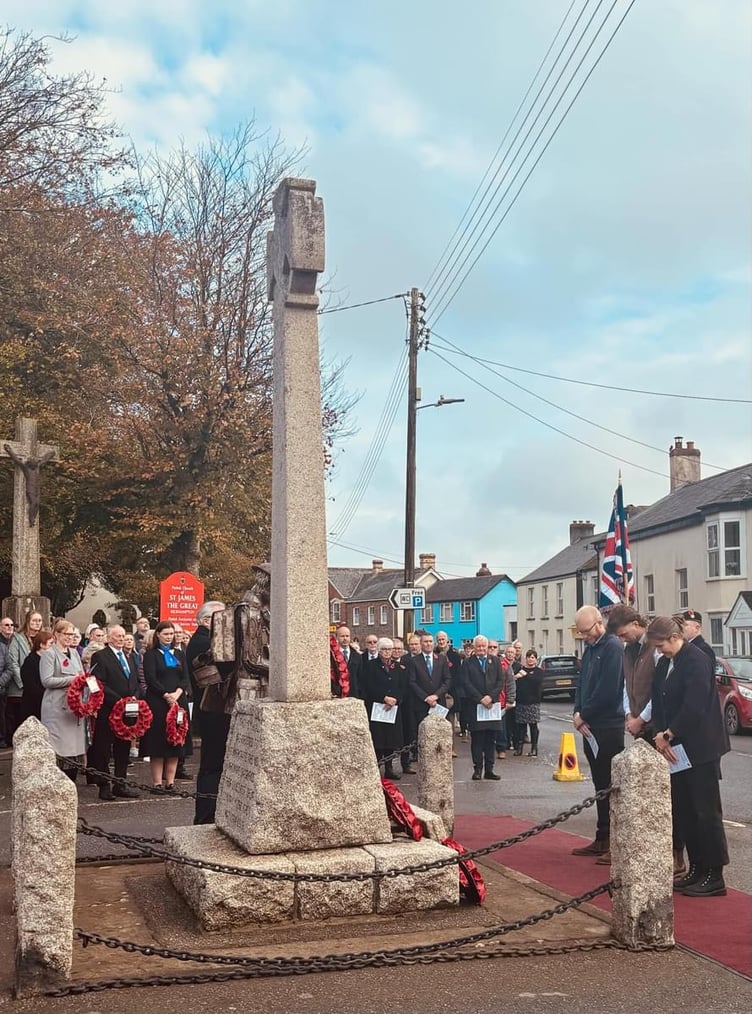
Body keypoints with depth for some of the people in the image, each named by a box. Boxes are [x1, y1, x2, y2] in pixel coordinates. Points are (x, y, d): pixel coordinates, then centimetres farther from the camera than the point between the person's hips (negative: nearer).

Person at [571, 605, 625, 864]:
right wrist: (577, 713, 0)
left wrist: (584, 715, -9)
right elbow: (582, 684, 17)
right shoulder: (590, 648, 14)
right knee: (600, 786, 14)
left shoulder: (612, 647, -14)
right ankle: (602, 840, 22)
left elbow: (607, 690, -19)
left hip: (609, 728, -9)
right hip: (591, 727, 9)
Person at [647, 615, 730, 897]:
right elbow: (659, 704, 11)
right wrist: (660, 735, -5)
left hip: (700, 748, -9)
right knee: (682, 810, 11)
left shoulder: (697, 660, -16)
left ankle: (714, 876, 5)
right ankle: (696, 870, 20)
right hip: (676, 747, 9)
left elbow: (694, 707, -22)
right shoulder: (664, 665, 11)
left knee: (706, 810, -2)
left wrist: (668, 735, -13)